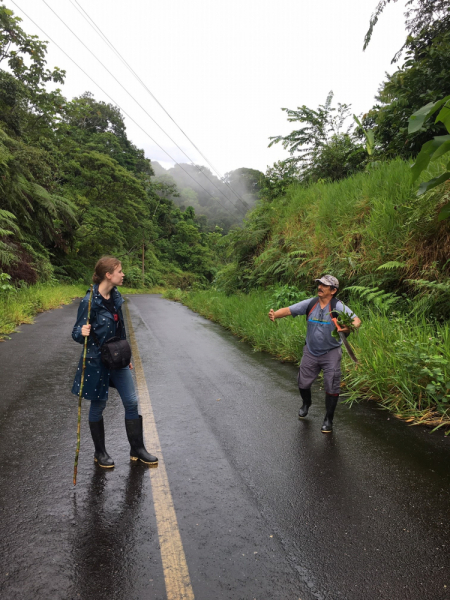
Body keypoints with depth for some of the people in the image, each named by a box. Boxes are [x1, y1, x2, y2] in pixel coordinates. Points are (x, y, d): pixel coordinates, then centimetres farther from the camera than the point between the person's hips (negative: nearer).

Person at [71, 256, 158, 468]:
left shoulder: (115, 297, 3)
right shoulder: (90, 301, -18)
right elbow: (77, 333, -12)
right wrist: (82, 332, -36)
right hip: (97, 361, -6)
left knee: (132, 402, 6)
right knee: (98, 405, 9)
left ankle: (137, 449, 21)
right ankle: (100, 453, 29)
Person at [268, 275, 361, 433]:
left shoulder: (338, 307, -15)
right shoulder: (310, 304, -5)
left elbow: (356, 320, -26)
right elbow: (288, 310, -7)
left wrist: (349, 327, -49)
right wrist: (275, 314, -27)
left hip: (331, 353, -3)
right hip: (310, 352, 3)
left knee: (332, 387, -3)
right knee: (303, 383, 14)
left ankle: (328, 419, 19)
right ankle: (306, 404, 47)